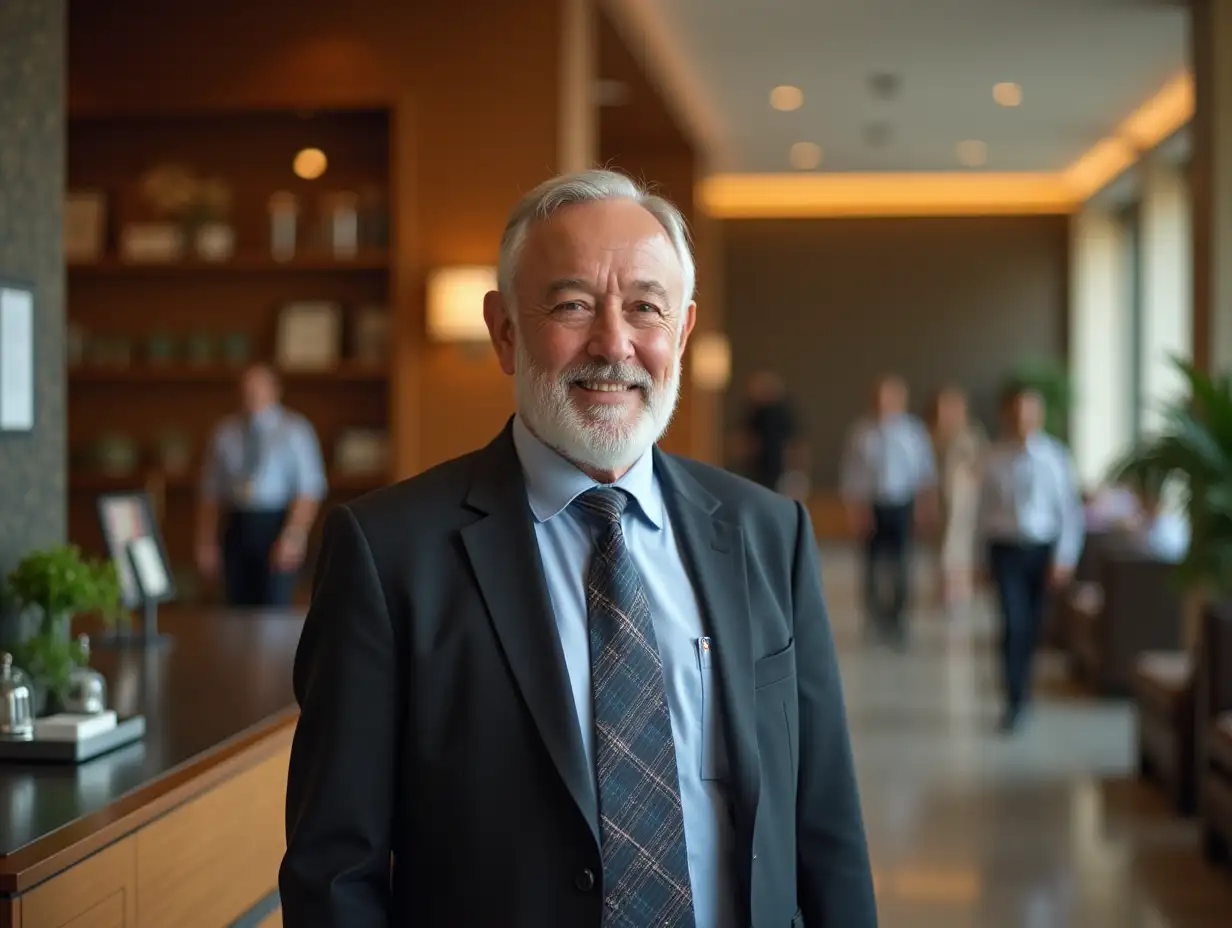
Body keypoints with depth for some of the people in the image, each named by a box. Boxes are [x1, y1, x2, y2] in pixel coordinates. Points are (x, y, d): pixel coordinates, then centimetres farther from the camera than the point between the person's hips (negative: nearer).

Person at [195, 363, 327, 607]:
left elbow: (310, 488, -6)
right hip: (236, 527, 3)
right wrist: (206, 541, 4)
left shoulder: (294, 430, 0)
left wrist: (294, 537, -17)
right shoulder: (225, 432, 10)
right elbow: (210, 491, 11)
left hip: (276, 525, -3)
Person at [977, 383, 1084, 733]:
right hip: (1007, 549, -1)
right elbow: (985, 507, 5)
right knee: (1014, 623, -13)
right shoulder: (995, 458, -5)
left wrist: (1065, 557, -8)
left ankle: (1021, 687, 36)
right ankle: (1015, 700, -8)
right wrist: (987, 546, 7)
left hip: (1044, 549, 1)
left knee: (1032, 624, 13)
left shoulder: (1056, 457, -7)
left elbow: (1070, 510, -4)